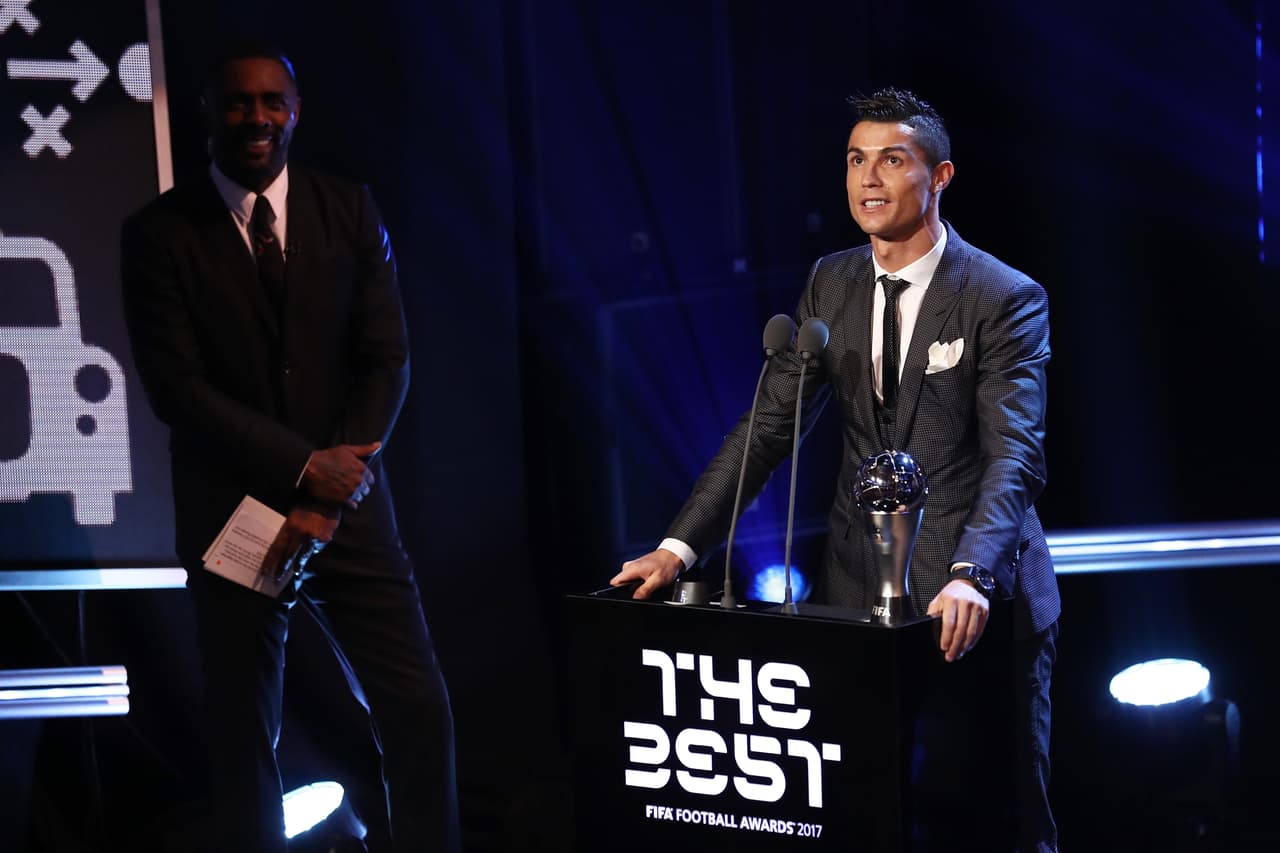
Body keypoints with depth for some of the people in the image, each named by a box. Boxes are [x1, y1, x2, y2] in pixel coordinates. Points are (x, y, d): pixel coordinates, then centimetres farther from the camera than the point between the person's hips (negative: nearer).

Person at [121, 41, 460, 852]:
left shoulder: (350, 210, 3)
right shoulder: (159, 232, -4)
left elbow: (387, 361, 0)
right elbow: (176, 385, -11)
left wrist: (328, 498, -11)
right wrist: (304, 467, -17)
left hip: (349, 508, 2)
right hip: (233, 516, -2)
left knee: (419, 711, -1)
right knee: (243, 737, 7)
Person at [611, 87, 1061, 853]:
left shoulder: (1007, 299, -10)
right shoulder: (832, 285, 7)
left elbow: (1015, 454, -20)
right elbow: (771, 425, 6)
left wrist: (971, 577, -36)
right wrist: (682, 545, -4)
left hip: (974, 599, -4)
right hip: (859, 587, 4)